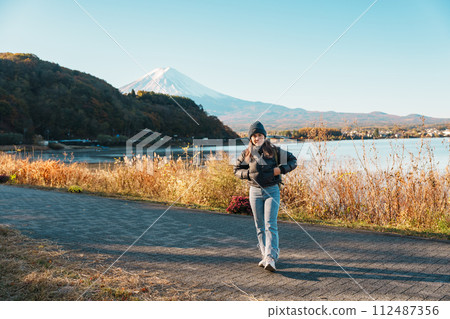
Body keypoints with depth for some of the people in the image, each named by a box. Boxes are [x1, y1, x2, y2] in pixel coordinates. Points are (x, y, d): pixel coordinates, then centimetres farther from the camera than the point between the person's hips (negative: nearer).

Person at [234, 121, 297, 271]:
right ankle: (266, 255, 20)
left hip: (272, 191, -3)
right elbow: (237, 170, 10)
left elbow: (293, 161, 5)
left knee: (270, 225, -12)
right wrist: (249, 174, -9)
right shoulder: (246, 154, 2)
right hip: (255, 191, 3)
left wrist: (280, 169, -12)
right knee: (260, 226, 8)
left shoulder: (274, 150, -3)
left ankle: (271, 258, -15)